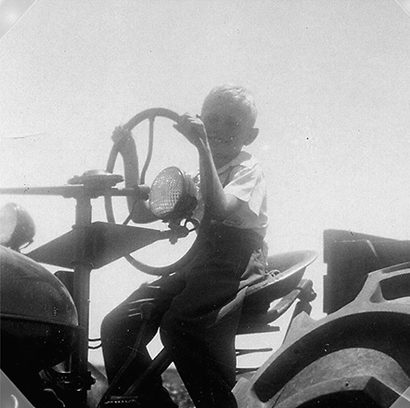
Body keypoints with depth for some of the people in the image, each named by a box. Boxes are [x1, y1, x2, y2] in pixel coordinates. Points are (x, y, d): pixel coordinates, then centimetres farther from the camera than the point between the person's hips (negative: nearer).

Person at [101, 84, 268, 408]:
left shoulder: (248, 170, 0)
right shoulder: (197, 174, 22)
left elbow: (218, 209, -22)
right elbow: (142, 212, 16)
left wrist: (203, 146, -25)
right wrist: (130, 158, 6)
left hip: (239, 270, -7)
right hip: (199, 268, 7)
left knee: (179, 323, -35)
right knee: (117, 326, -11)